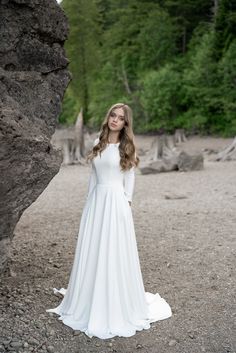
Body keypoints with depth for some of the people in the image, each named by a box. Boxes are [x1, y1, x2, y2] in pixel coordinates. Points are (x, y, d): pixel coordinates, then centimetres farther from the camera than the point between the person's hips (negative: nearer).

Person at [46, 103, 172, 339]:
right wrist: (89, 201, 12)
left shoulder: (126, 147, 1)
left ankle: (116, 308, 12)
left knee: (114, 254, -2)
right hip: (95, 201, 5)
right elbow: (93, 175, 15)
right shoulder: (98, 143, 12)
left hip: (116, 202, -4)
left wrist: (126, 203, -6)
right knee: (90, 253, 8)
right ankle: (90, 303, 24)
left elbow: (130, 178, 1)